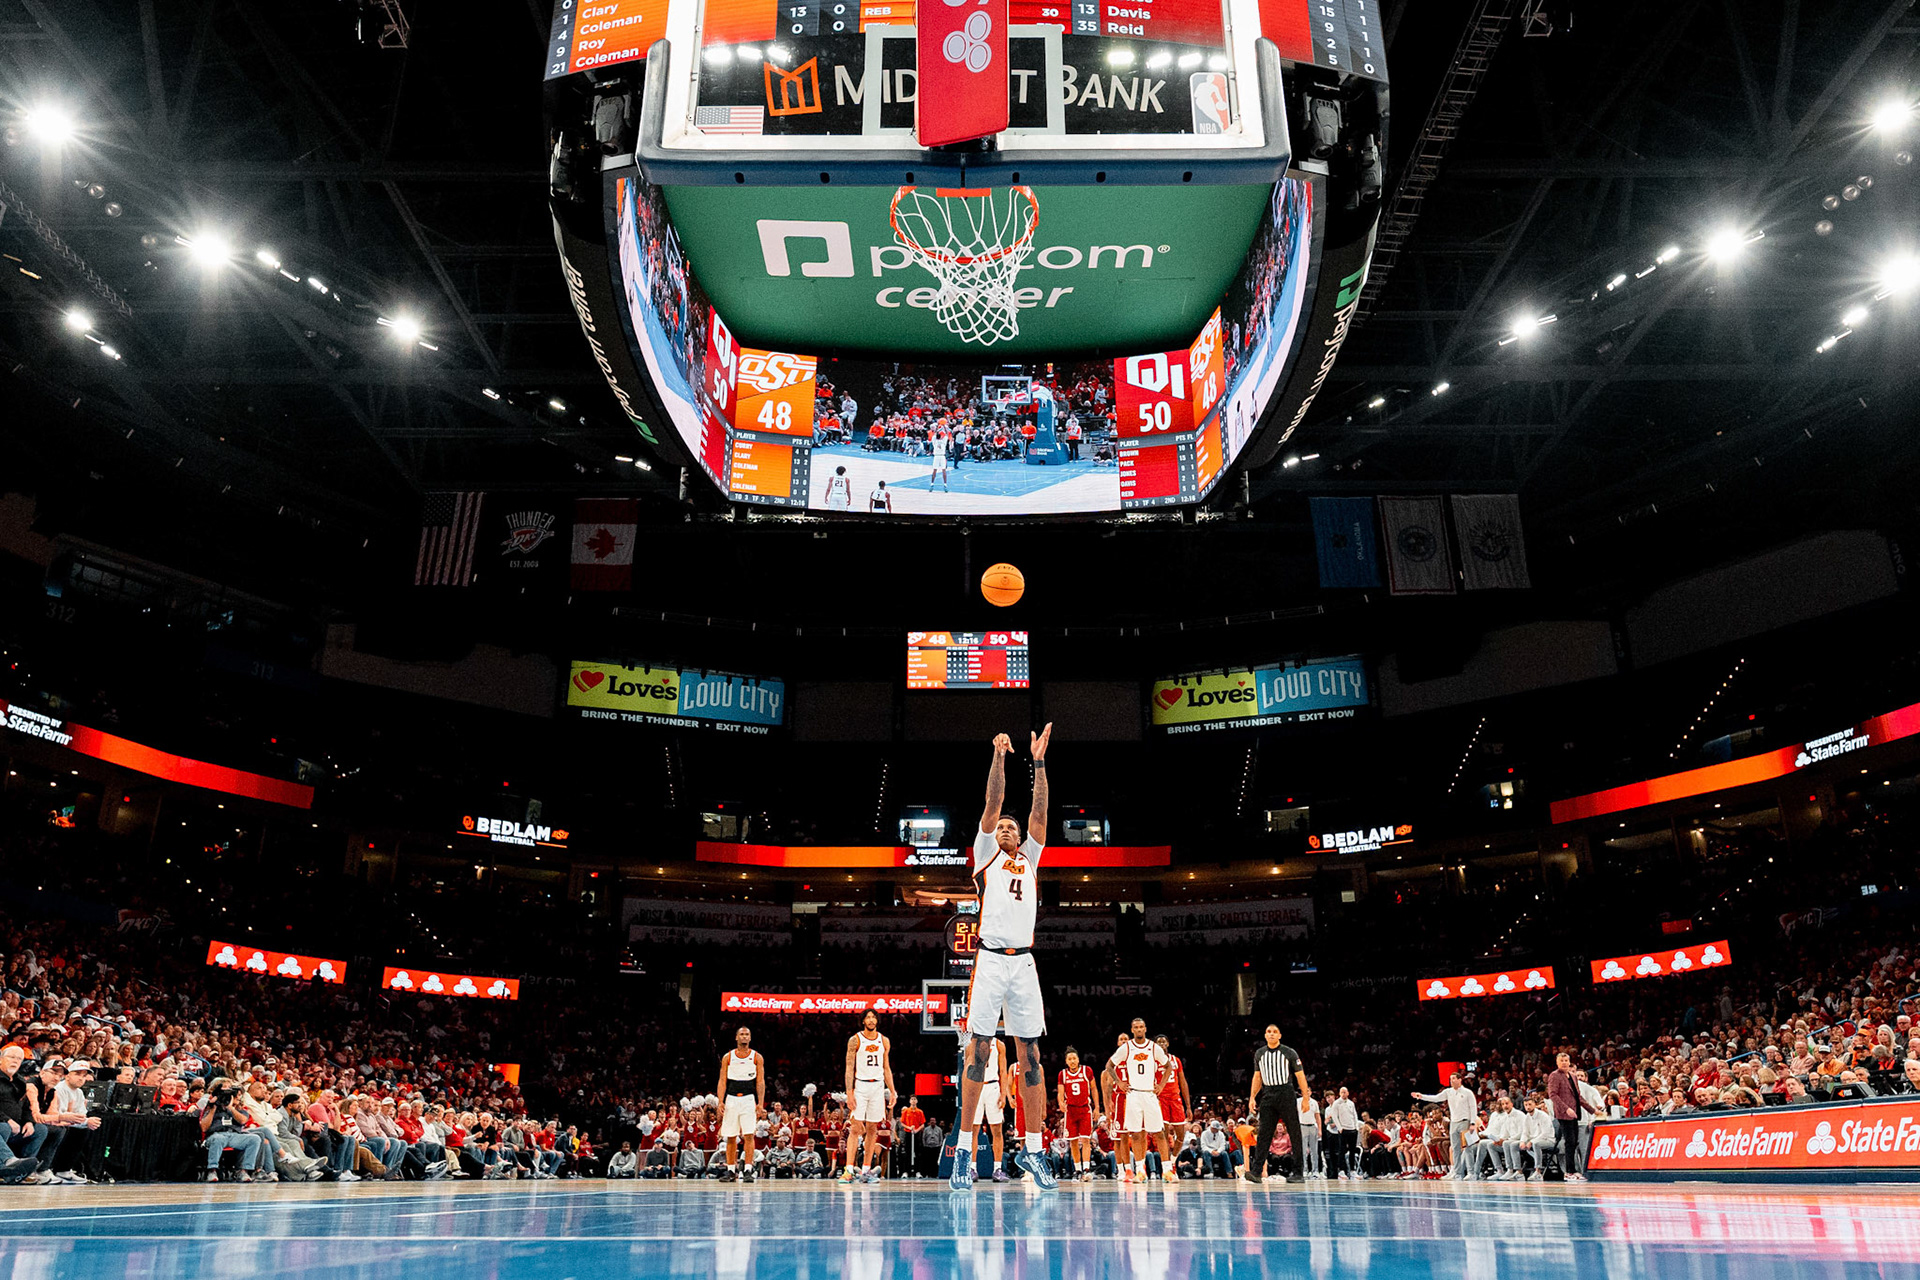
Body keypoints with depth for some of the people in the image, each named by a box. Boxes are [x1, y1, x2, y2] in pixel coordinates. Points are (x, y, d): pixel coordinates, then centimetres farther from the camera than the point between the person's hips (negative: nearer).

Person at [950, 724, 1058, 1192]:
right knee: (979, 1052, -5)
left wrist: (1039, 762, 7)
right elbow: (992, 805, 3)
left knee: (1031, 1056, 3)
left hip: (1024, 962, 4)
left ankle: (1031, 1148, 9)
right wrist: (998, 757, -5)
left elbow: (1039, 813, 13)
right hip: (991, 960, -4)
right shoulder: (985, 854, 13)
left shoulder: (1030, 859, 22)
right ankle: (963, 1149, 0)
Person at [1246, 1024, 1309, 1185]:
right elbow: (1257, 1077, 17)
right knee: (1263, 1133, -5)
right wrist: (1252, 1097, 9)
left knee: (1294, 1133, -1)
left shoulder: (1289, 1052, 0)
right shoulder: (1259, 1054, 11)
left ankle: (1298, 1173, 4)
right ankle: (1256, 1171, -9)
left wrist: (1306, 1097, -7)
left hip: (1286, 1094, -3)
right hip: (1268, 1095, 3)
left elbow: (1300, 1075, 0)